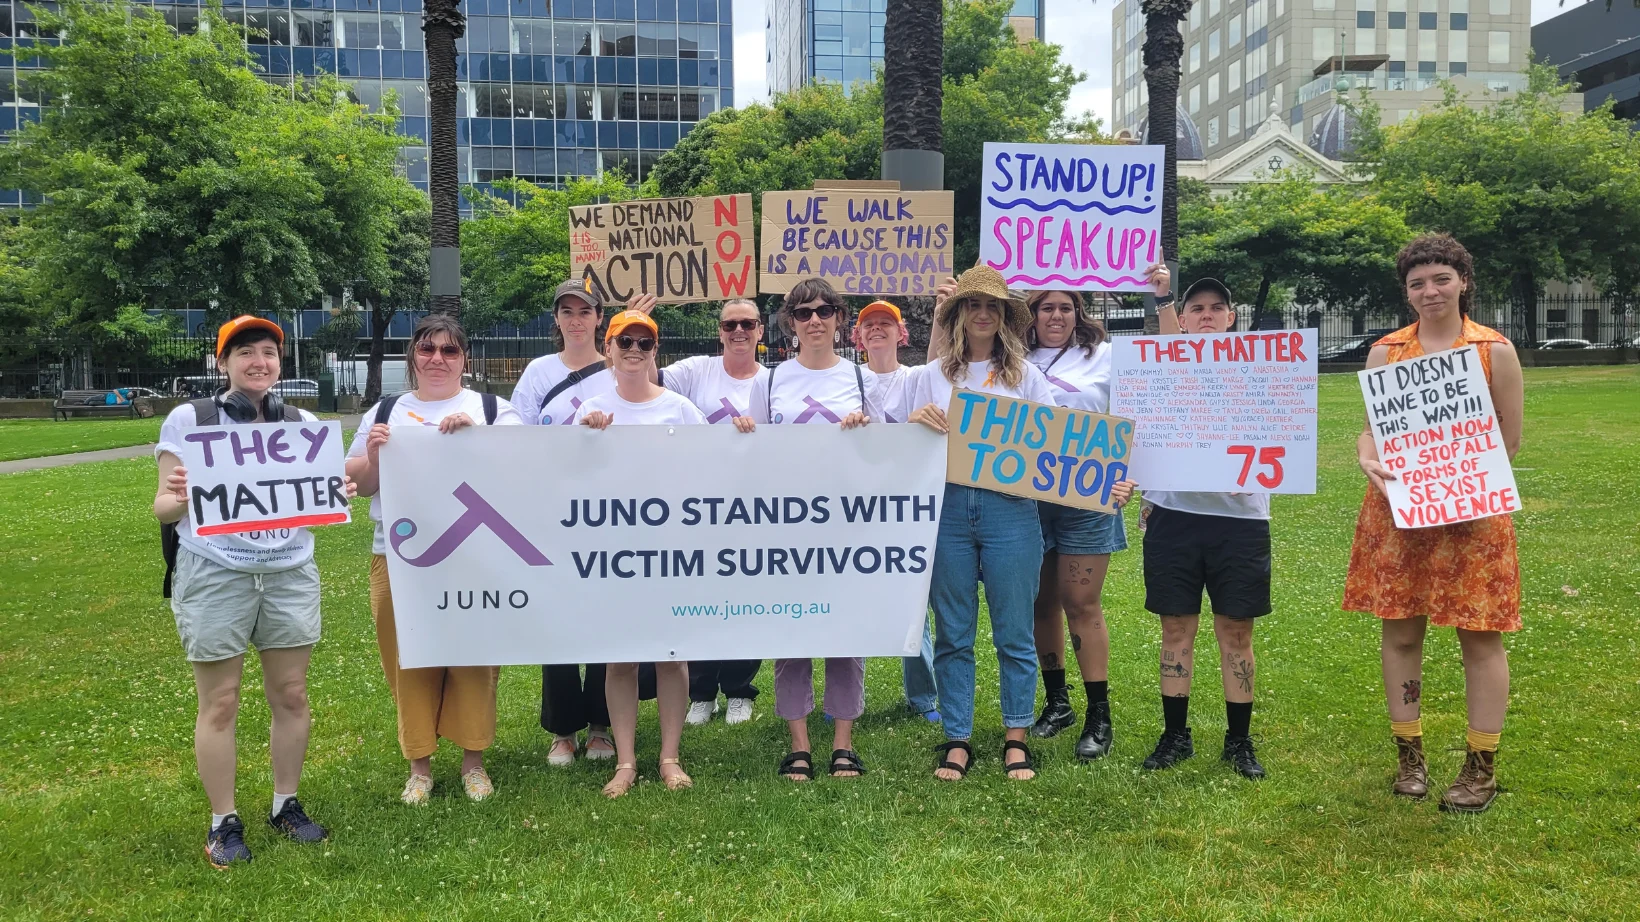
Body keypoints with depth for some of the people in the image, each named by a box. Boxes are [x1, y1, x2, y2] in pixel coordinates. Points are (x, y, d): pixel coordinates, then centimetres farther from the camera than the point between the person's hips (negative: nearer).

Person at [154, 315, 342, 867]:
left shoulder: (303, 424, 7)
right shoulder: (189, 419, -2)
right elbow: (164, 509, -2)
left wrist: (336, 495, -14)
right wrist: (176, 501, -25)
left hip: (289, 574, 3)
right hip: (214, 576, -3)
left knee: (291, 694, 8)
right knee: (220, 703, 4)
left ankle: (286, 806, 25)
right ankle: (224, 822, 18)